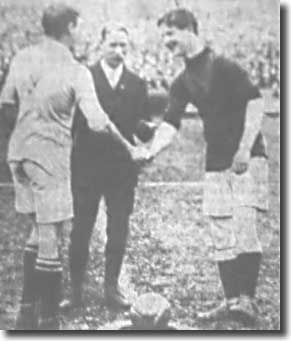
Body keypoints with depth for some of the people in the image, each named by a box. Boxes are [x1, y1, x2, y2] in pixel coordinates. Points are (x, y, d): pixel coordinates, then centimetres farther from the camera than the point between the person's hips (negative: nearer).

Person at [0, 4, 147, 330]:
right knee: (50, 234, 0)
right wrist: (129, 148, -6)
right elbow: (97, 121, -16)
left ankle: (27, 312, 23)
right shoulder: (76, 71, -12)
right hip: (50, 154, -6)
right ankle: (47, 320, 5)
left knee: (38, 228, 18)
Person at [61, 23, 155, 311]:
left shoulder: (137, 84, 11)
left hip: (122, 168, 3)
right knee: (80, 230, 0)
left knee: (118, 231, 6)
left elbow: (142, 128, 8)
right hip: (87, 165, -3)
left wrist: (148, 129, -14)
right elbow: (73, 119, -1)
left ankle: (111, 287, 19)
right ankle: (75, 290, 10)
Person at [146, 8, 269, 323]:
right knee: (221, 237, 5)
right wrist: (150, 152, -12)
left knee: (244, 229, -13)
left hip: (247, 159, -7)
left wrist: (245, 149, -19)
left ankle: (247, 300, -5)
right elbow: (170, 123, 5)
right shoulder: (183, 82, 11)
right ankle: (231, 301, 12)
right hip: (216, 164, 7)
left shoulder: (224, 67, -9)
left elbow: (255, 102, -12)